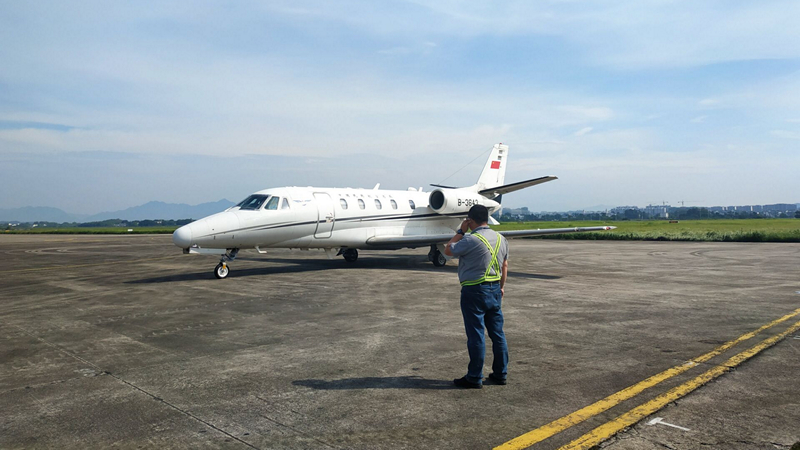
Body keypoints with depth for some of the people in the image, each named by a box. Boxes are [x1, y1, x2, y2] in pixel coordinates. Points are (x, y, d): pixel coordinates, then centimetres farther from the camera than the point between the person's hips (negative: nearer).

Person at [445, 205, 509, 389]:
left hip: (474, 292, -7)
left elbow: (448, 250, -5)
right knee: (497, 333, 13)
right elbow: (505, 265, 15)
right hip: (495, 290, 7)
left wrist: (460, 231, 1)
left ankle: (474, 378, 8)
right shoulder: (500, 238, 7)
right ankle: (500, 374, 23)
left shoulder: (471, 240, -17)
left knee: (476, 336, 0)